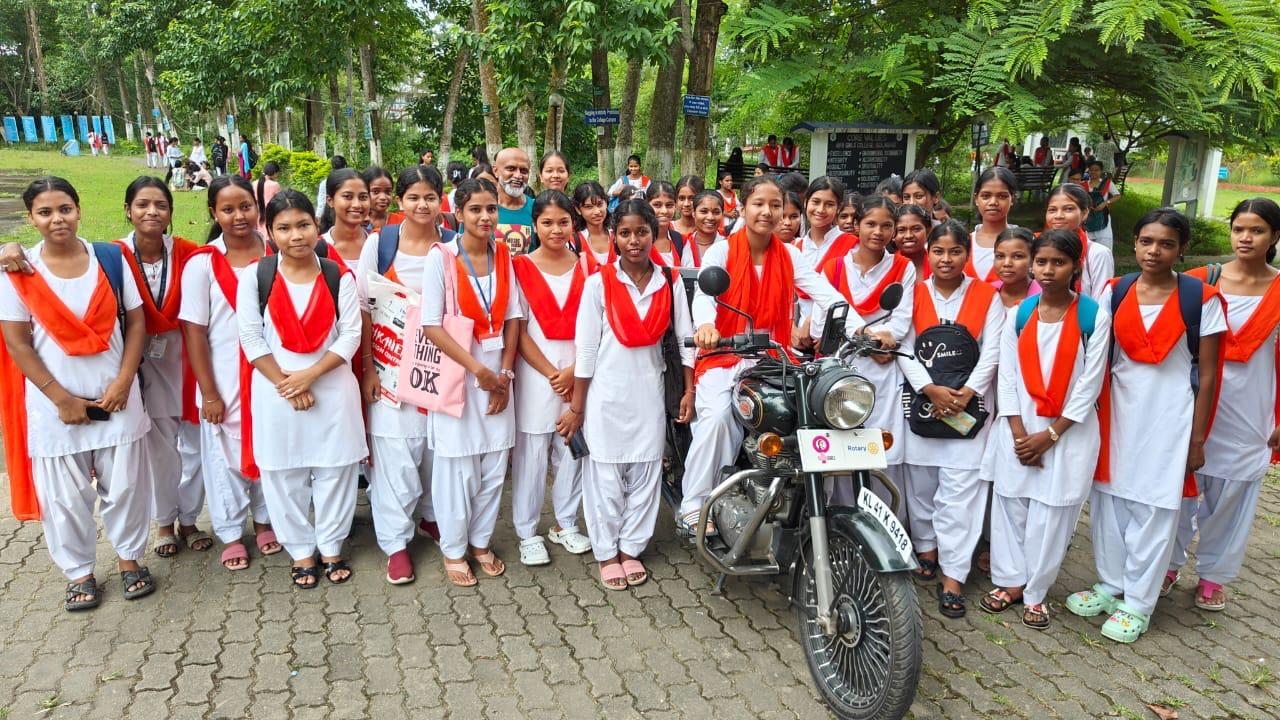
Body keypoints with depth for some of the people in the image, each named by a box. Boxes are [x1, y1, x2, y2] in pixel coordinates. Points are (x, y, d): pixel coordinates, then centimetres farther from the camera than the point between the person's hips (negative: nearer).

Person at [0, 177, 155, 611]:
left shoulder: (110, 259, -2)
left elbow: (135, 322, 0)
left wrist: (123, 382, -11)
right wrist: (61, 398, -10)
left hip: (115, 397, 1)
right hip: (54, 403, -1)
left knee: (124, 485, 11)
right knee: (65, 496, 10)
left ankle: (129, 557, 31)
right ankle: (79, 572, 28)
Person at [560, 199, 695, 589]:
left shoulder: (671, 284, 2)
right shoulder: (599, 283, -6)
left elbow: (685, 339, 5)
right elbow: (585, 348, -6)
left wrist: (689, 391, -1)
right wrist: (576, 407, -5)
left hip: (649, 393, 3)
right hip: (606, 394, -2)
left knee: (645, 475, 9)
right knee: (606, 476, 5)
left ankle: (631, 548, 25)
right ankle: (606, 554, 20)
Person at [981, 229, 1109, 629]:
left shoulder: (1094, 316, -5)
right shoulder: (1019, 314, 4)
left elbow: (1090, 384, -7)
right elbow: (1007, 377, 2)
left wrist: (1050, 435, -9)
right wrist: (1019, 434, -7)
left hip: (1069, 431, -3)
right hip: (1018, 429, 3)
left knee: (1051, 513, 2)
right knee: (1010, 504, 8)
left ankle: (1036, 592, 18)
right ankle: (1011, 581, 24)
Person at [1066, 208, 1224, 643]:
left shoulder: (1200, 298, -7)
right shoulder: (1114, 291, 1)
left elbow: (1207, 376, -4)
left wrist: (1197, 438, -5)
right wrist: (1093, 413, -3)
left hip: (1169, 416, -3)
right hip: (1117, 410, 3)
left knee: (1154, 509, 4)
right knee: (1109, 498, 10)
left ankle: (1138, 603, 18)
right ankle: (1110, 584, 29)